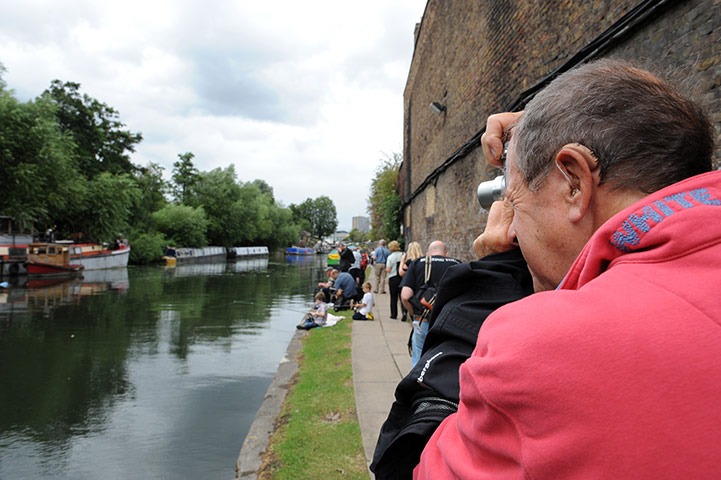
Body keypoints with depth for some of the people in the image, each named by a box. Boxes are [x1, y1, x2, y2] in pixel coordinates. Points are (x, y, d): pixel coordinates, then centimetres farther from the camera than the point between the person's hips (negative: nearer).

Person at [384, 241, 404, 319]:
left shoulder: (390, 257, -9)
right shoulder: (403, 255, -1)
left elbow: (388, 270, -11)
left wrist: (386, 269, 9)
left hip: (393, 278, -2)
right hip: (403, 277, 2)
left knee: (393, 297, 8)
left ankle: (394, 314, 11)